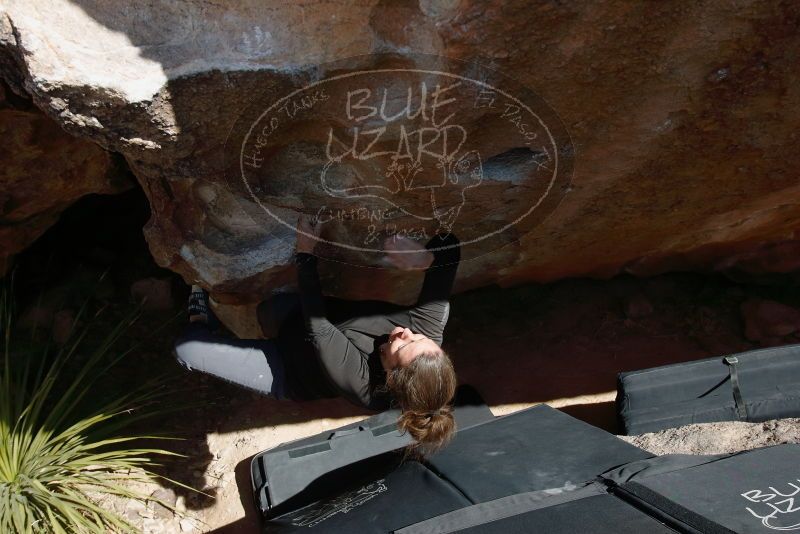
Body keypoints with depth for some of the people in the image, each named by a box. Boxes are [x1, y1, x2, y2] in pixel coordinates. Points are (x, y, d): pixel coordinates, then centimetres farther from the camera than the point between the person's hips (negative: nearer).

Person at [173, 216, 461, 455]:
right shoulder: (427, 325, -29)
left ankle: (200, 318, 26)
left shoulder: (360, 383, -41)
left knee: (186, 348, -8)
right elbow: (450, 248, -27)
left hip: (286, 372, -6)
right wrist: (425, 257, -47)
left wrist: (305, 254, -30)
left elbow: (317, 328, -34)